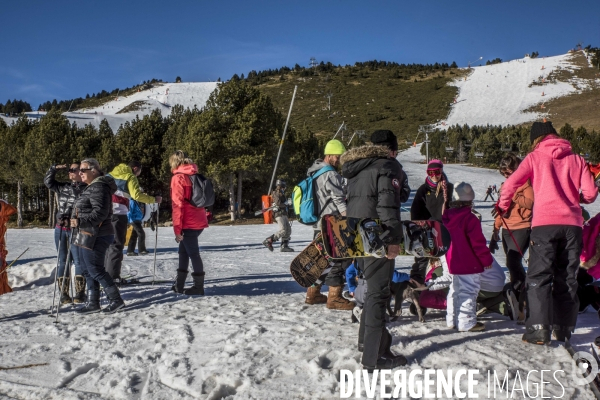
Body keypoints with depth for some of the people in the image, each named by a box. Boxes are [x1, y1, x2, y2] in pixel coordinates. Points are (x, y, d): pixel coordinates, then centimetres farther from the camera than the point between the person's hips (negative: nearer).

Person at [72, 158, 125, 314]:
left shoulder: (98, 187, -16)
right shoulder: (91, 187, 18)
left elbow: (100, 212, -24)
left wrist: (80, 221, -25)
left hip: (95, 236, -11)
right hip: (87, 235, 11)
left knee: (95, 269, -6)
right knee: (87, 270, 12)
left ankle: (116, 300, 1)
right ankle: (92, 303, 19)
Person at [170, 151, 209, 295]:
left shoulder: (178, 178, -10)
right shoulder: (194, 175, 13)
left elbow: (178, 204, -15)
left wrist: (177, 228, -14)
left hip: (189, 223, -8)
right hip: (198, 221, 8)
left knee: (193, 253, -2)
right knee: (183, 251, 17)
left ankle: (199, 287, 4)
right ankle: (179, 285, 23)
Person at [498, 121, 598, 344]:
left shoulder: (535, 157, 6)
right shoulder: (575, 159, 14)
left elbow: (511, 183, -5)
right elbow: (590, 193, 6)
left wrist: (503, 206, 12)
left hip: (545, 223, -3)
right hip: (572, 224, 3)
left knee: (539, 277, 0)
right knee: (567, 278, 12)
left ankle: (538, 329, -9)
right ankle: (564, 330, 17)